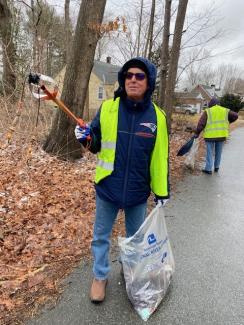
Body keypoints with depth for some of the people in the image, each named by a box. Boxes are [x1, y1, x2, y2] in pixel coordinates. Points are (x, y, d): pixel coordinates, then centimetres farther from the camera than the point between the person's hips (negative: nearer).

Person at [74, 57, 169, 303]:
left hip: (138, 191, 1)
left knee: (136, 236, 21)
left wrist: (161, 191, 2)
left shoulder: (157, 116, -7)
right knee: (101, 235, 16)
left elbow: (160, 157, -1)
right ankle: (100, 276, 41)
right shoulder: (107, 108, -8)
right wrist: (86, 138, -20)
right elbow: (96, 144, 3)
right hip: (107, 188, 0)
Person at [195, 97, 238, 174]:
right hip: (221, 135, 4)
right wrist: (227, 122, 21)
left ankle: (208, 169, 6)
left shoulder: (207, 111, -4)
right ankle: (216, 167, 26)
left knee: (209, 153, 4)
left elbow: (201, 123, -12)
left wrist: (197, 133, -5)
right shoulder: (225, 111, 6)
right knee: (218, 152, 16)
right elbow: (235, 116, 7)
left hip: (210, 135, -3)